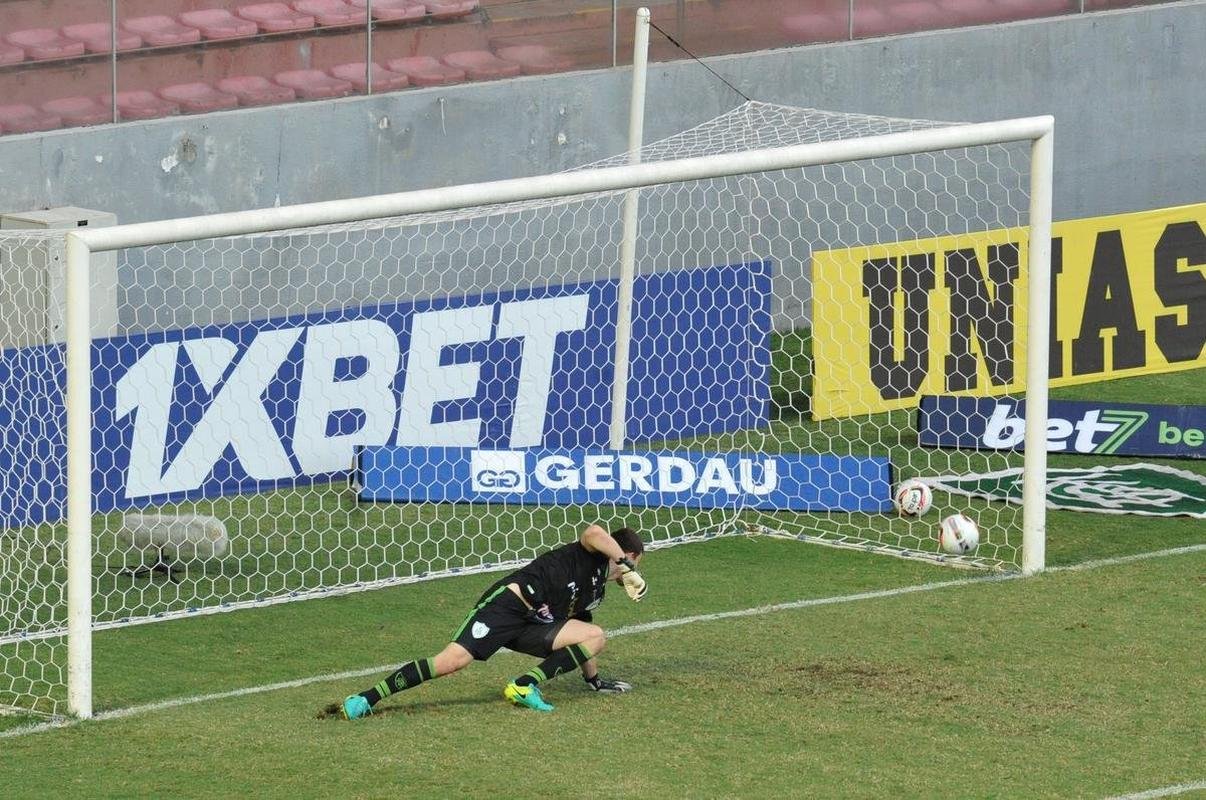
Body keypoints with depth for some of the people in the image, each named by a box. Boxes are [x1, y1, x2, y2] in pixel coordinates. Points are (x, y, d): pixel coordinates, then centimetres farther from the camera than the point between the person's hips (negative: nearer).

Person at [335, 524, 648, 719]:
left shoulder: (595, 592, 28)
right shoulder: (594, 558, 2)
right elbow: (593, 533, -24)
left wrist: (594, 680, 39)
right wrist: (627, 568, -19)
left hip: (531, 626, 9)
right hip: (509, 602, -9)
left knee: (595, 637, -6)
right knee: (454, 660, -25)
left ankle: (526, 685, -16)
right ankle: (364, 700, -21)